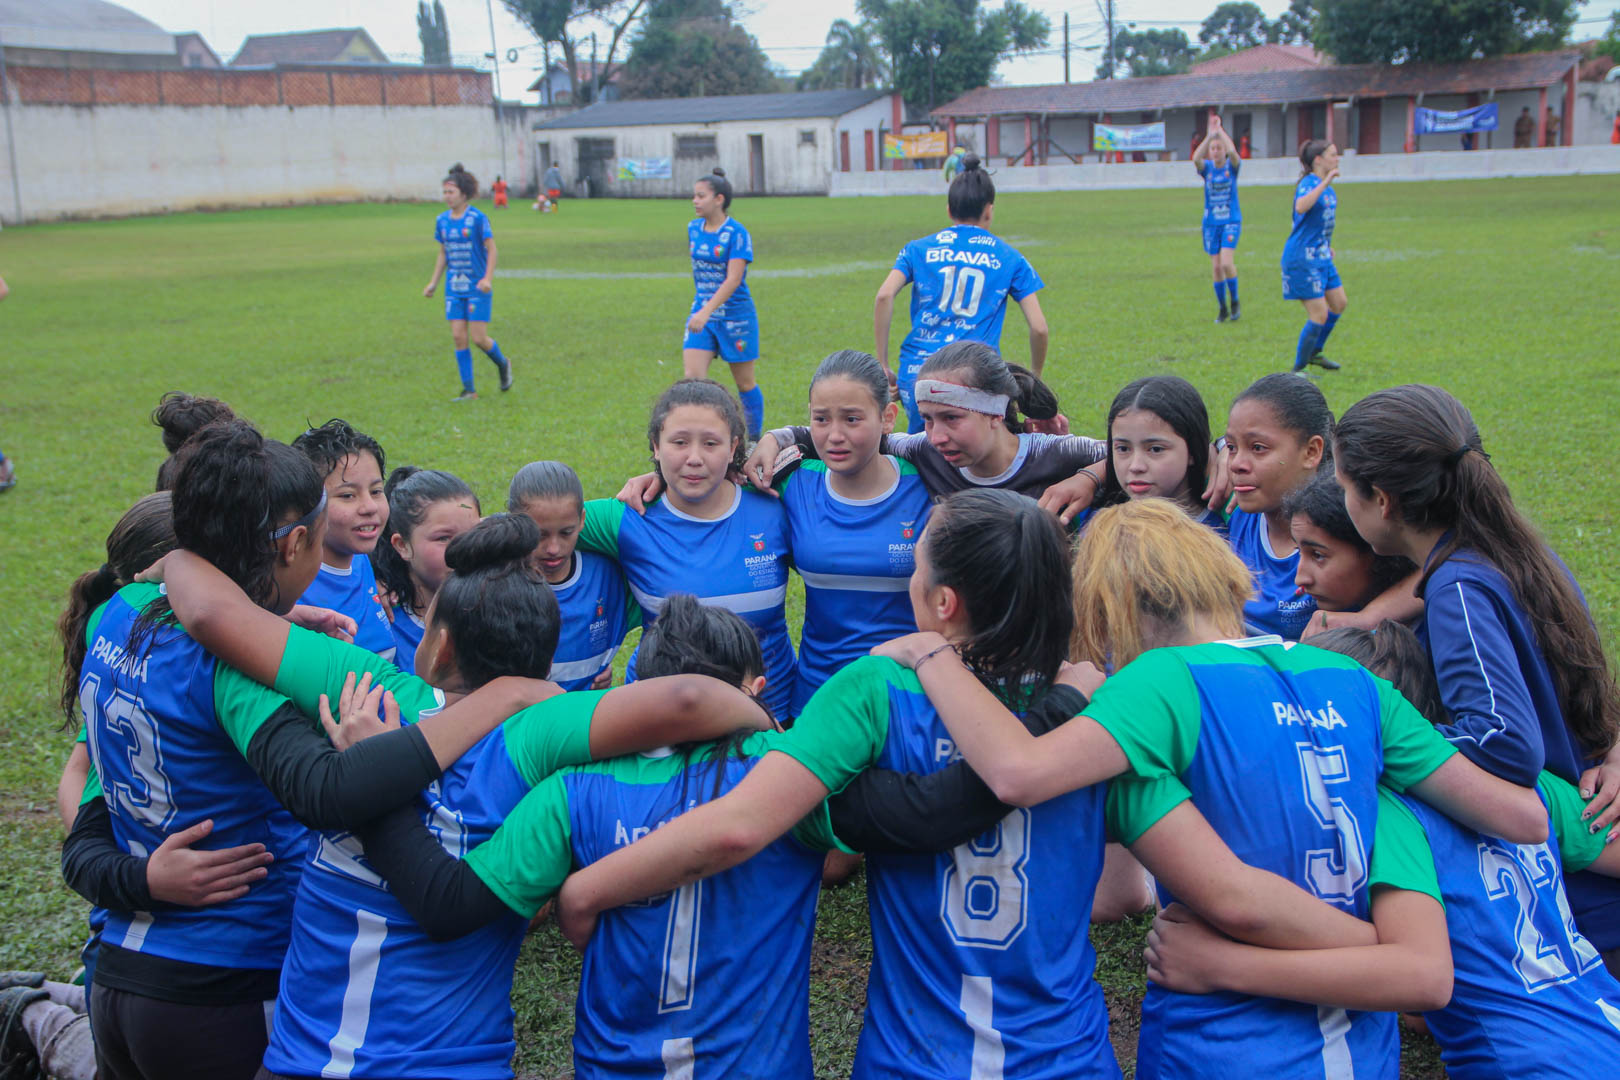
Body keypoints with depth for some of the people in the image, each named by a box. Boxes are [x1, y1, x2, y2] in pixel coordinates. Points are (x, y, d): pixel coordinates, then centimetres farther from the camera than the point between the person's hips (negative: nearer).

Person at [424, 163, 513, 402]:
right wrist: (433, 283, 10)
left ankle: (503, 364, 24)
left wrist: (488, 278, -20)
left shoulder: (478, 218, -9)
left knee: (479, 338, -7)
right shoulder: (442, 220, 6)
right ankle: (468, 389, 6)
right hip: (454, 288, 5)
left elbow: (491, 250, -8)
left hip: (478, 287, -5)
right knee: (458, 337, -1)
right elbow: (443, 254, 16)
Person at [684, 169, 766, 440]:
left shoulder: (737, 233, -15)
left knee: (744, 383, 8)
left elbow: (733, 279, -24)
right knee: (692, 378, -10)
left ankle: (754, 438, 25)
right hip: (702, 315, 5)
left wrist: (707, 311, -34)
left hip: (736, 316, -5)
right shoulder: (693, 229, 5)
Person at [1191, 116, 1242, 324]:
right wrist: (1209, 134, -26)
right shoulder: (1206, 167, 2)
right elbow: (1196, 158, -21)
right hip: (1211, 223, 3)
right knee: (1216, 267, 2)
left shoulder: (1232, 166, -2)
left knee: (1227, 263, -17)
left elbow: (1233, 152, -24)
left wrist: (1220, 130, -18)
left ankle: (1235, 302, 3)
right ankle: (1222, 308, 15)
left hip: (1231, 222, -2)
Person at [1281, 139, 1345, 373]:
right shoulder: (1308, 183, -17)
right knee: (1319, 315, -9)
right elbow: (1300, 207, -40)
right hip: (1303, 259, -10)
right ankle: (1298, 369, 3)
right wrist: (1324, 183, -42)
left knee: (1338, 304, 16)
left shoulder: (1328, 187, 11)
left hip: (1321, 257, 10)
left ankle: (1314, 352, 32)